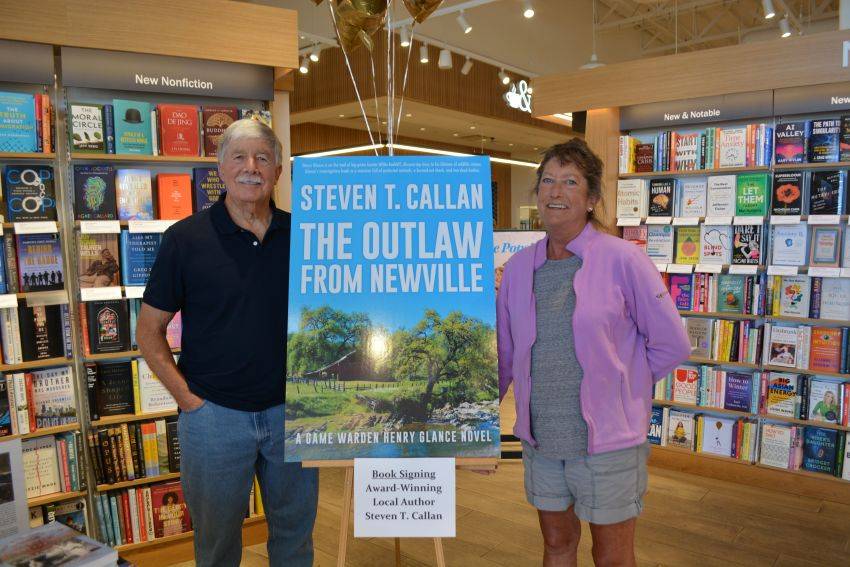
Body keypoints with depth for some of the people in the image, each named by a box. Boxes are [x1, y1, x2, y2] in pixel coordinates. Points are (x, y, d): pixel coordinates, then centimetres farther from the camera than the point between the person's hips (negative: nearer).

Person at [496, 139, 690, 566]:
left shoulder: (622, 259, -12)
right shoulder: (519, 267, 1)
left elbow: (672, 344, -5)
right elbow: (503, 354, 9)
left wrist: (617, 383, -1)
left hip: (607, 441, -3)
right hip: (540, 439, 4)